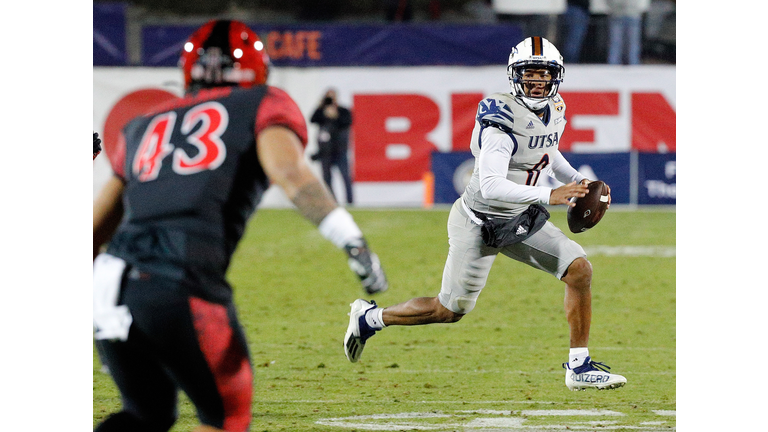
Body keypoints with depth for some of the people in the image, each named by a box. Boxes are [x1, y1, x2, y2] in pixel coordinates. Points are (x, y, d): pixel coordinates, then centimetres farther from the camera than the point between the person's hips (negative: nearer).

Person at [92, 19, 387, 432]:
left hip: (110, 288, 5)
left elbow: (96, 230, 30)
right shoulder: (262, 105, 14)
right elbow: (286, 170, -8)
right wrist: (352, 241, -13)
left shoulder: (145, 126, 27)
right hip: (183, 288, -5)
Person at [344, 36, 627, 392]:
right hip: (480, 224, -7)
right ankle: (370, 318, 29)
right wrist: (549, 196, -42)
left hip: (521, 221, 7)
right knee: (450, 311, 5)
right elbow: (491, 186, -38)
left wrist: (577, 181, 8)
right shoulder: (504, 120, -28)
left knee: (580, 270, -9)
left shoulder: (554, 113, -2)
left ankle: (579, 367, 1)